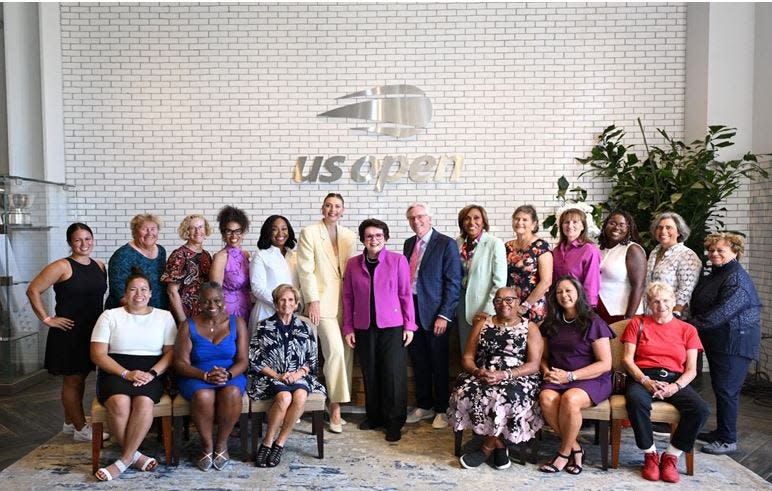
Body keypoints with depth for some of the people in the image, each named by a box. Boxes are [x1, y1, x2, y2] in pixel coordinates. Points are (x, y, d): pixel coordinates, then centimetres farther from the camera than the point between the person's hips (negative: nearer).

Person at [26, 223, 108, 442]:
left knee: (80, 377, 16)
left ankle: (70, 422, 31)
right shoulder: (62, 267, -12)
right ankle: (81, 429, 12)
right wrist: (47, 319, -13)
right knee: (72, 380, 3)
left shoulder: (99, 266, 7)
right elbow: (33, 290, -13)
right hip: (68, 332, -6)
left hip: (91, 331, 6)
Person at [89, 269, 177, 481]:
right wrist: (126, 374, -13)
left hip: (151, 374, 0)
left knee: (144, 402, -33)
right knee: (119, 403, -33)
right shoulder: (110, 316, 8)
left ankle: (124, 460, -18)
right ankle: (134, 455, -13)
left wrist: (151, 374, -12)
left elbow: (171, 352, 6)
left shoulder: (164, 316, 11)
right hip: (116, 372, 0)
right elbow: (98, 354, 1)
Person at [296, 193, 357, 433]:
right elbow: (306, 270, -6)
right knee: (335, 350, -14)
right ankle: (335, 408, -2)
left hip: (346, 302, 5)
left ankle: (336, 405, 16)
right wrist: (312, 301, -11)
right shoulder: (309, 233, -1)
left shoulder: (349, 236, 12)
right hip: (322, 301, -5)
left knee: (346, 353, 4)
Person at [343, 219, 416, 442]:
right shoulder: (353, 264, 4)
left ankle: (394, 422, 11)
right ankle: (374, 415, 27)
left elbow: (406, 294, -1)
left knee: (393, 374, -1)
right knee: (370, 373, 11)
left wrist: (409, 325, -3)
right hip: (364, 328, 3)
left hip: (392, 326, -2)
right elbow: (348, 297, 7)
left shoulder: (398, 260, -3)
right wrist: (348, 328, 4)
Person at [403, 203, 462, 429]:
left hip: (435, 313, -5)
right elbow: (404, 277, 14)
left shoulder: (446, 244, -8)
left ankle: (442, 409, 21)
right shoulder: (409, 243, 11)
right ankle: (423, 406, 28)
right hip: (411, 310, 5)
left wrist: (444, 315, -15)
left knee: (439, 364, 7)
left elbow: (453, 283, -11)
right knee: (419, 363, 14)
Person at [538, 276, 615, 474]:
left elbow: (605, 364, -7)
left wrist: (569, 376, -14)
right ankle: (575, 448, -9)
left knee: (570, 399, -35)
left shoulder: (594, 323, -3)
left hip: (592, 379, -4)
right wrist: (547, 372, -3)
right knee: (546, 398, -29)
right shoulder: (550, 324, 14)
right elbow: (544, 356, 21)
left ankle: (564, 452, -11)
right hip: (558, 379, 4)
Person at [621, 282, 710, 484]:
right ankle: (650, 454, -14)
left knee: (701, 409, -28)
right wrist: (645, 381, -15)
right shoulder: (638, 324, 13)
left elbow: (691, 370, 9)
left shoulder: (687, 330, 16)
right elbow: (627, 359, 3)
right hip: (643, 377, -2)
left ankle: (671, 456, -9)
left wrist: (676, 386, -13)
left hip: (675, 380, 2)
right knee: (636, 400, -36)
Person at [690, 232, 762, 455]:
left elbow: (723, 312, -26)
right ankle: (721, 432, 28)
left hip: (735, 343, -9)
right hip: (717, 342, 10)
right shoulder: (715, 275, 14)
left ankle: (728, 440, 8)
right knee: (720, 388, 16)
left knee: (726, 390, -3)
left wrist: (693, 325, -21)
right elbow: (699, 307, 20)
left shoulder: (737, 279, -18)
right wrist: (690, 323, 6)